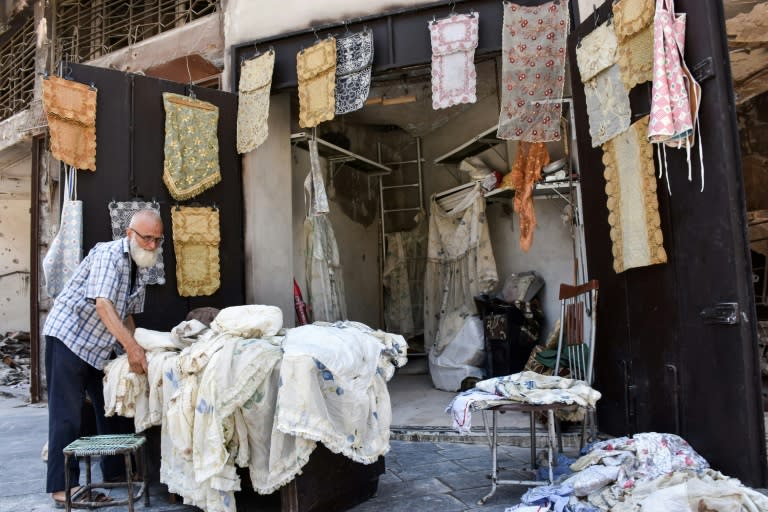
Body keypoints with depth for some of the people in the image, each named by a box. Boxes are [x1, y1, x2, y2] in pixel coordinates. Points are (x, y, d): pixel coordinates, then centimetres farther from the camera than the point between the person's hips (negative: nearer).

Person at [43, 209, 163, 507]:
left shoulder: (138, 270, 7)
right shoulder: (109, 254, -19)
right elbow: (102, 305, -29)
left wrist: (136, 351, 1)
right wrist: (132, 347, -34)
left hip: (101, 345, 9)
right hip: (68, 337, -9)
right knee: (67, 413, -7)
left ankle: (114, 471, 22)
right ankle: (62, 485, -1)